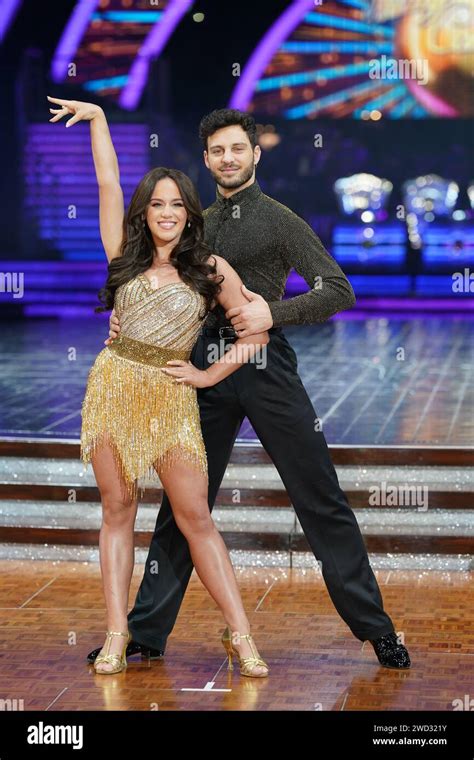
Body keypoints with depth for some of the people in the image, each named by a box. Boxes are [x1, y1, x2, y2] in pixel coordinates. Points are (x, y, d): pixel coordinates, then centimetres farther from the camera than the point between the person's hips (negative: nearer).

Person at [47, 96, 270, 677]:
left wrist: (210, 375, 1)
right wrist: (96, 117, 10)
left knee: (194, 516, -5)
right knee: (117, 509, 3)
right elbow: (108, 181, 9)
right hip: (113, 386, 2)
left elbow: (257, 330, 5)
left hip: (171, 396, -2)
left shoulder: (211, 269, 4)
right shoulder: (126, 255, 9)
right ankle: (116, 635, 5)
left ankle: (240, 635, -2)